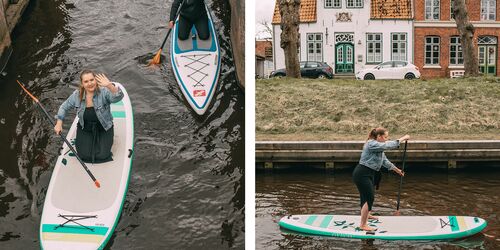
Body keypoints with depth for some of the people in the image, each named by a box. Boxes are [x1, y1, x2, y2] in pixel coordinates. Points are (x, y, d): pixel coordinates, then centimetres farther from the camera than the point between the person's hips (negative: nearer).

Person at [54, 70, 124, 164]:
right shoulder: (77, 95, -11)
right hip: (85, 129, 2)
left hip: (104, 129, -2)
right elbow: (64, 107, 6)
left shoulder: (103, 92, -23)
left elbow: (118, 97, -44)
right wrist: (59, 123, -3)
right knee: (84, 156, -5)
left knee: (102, 156, -10)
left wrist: (109, 85, -62)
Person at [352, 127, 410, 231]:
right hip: (362, 174, -11)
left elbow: (385, 161, 21)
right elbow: (388, 145, -27)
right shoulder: (372, 144, -18)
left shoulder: (379, 147, 13)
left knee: (370, 195, 25)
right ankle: (363, 225, -7)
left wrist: (397, 170, 24)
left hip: (369, 174, 11)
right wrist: (402, 139, -18)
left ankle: (366, 214, 50)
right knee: (369, 198, -12)